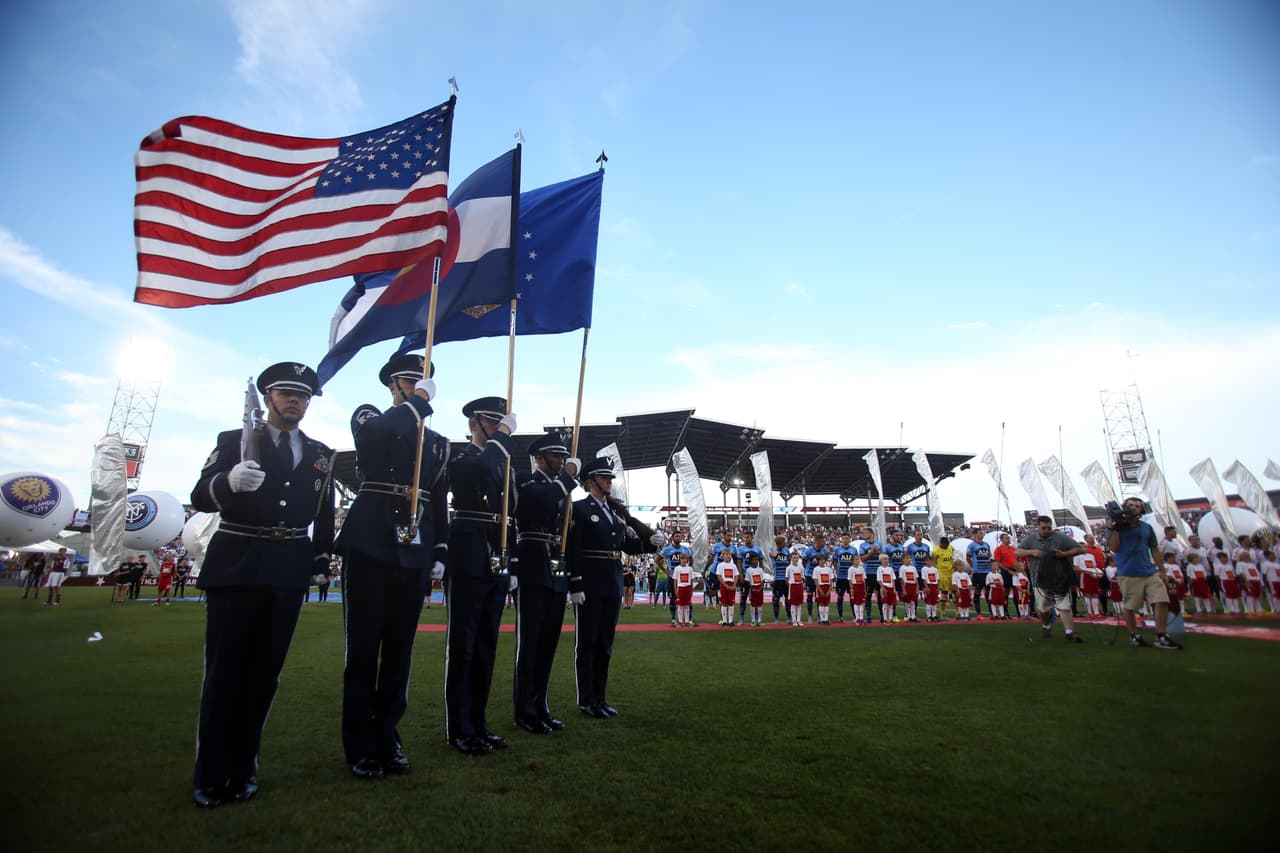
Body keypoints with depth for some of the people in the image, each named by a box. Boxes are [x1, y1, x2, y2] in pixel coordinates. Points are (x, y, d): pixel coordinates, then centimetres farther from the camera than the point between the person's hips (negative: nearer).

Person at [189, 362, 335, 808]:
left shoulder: (320, 454, 13)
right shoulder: (233, 440, 4)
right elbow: (200, 497, -8)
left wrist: (321, 556, 8)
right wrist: (229, 481, -29)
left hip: (289, 570, 3)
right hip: (235, 565, -2)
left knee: (264, 671, 8)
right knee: (223, 671, 3)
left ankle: (243, 770, 21)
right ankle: (211, 777, 15)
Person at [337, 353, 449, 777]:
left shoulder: (438, 441, 18)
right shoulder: (369, 417, 8)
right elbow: (377, 432, -20)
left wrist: (440, 552, 8)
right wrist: (419, 401, -10)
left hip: (415, 549, 4)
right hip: (370, 544, -3)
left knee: (400, 646, 8)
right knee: (363, 646, 3)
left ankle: (388, 739, 20)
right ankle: (361, 747, 15)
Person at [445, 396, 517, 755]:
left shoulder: (501, 462, 18)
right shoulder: (459, 458, -3)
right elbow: (482, 469, -28)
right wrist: (503, 435, -16)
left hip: (496, 561, 7)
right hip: (468, 561, -7)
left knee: (486, 646, 12)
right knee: (462, 644, 2)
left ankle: (477, 723, 23)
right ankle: (460, 729, 13)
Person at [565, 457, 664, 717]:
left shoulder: (618, 511, 14)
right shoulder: (579, 509, -6)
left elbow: (630, 545, 13)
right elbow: (572, 550, -12)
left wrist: (652, 541, -5)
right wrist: (575, 586, -18)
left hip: (613, 585, 7)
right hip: (589, 585, -6)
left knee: (605, 642, 13)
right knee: (587, 641, 3)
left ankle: (600, 697, 23)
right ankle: (586, 700, 13)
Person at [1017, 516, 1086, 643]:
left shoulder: (1061, 537, -1)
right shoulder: (1030, 539, 3)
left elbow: (1080, 549, 1)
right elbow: (1018, 552, 2)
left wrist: (1064, 554, -15)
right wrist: (1033, 552, -14)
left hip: (1060, 579, -1)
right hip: (1040, 579, 1)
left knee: (1064, 607, -7)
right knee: (1043, 608, 12)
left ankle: (1070, 633, -4)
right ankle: (1046, 626, 37)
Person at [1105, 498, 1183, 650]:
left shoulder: (1146, 528, 10)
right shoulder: (1117, 526, -1)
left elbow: (1155, 550, 14)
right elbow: (1113, 548, -10)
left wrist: (1162, 571, 11)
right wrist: (1114, 529, -19)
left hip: (1150, 572, 4)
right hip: (1128, 574, -4)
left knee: (1162, 601, -5)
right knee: (1130, 607, 3)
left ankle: (1161, 637, 5)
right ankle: (1134, 636, 17)